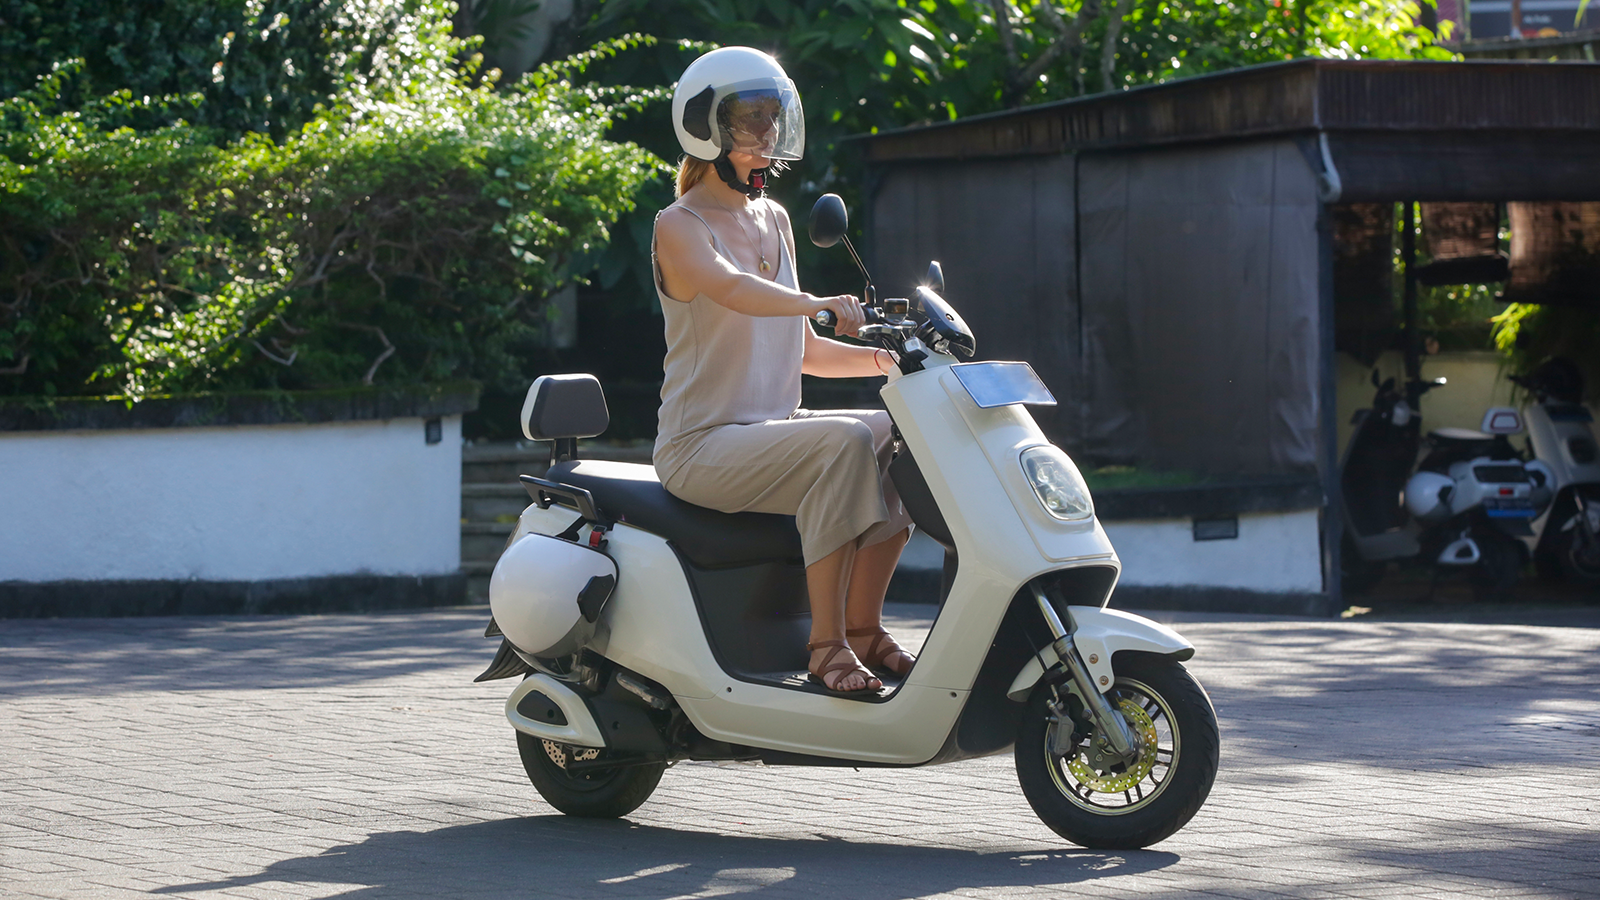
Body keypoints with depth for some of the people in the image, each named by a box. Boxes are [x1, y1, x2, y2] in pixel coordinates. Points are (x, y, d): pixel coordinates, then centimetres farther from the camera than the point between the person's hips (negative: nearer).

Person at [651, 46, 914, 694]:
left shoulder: (774, 221, 17)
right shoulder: (680, 226, -7)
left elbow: (802, 350, 20)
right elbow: (732, 289, -31)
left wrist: (882, 357, 3)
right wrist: (821, 303, -47)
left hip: (774, 427, 8)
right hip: (703, 445, -8)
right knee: (844, 444, -31)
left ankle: (864, 624, -6)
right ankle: (827, 642, -28)